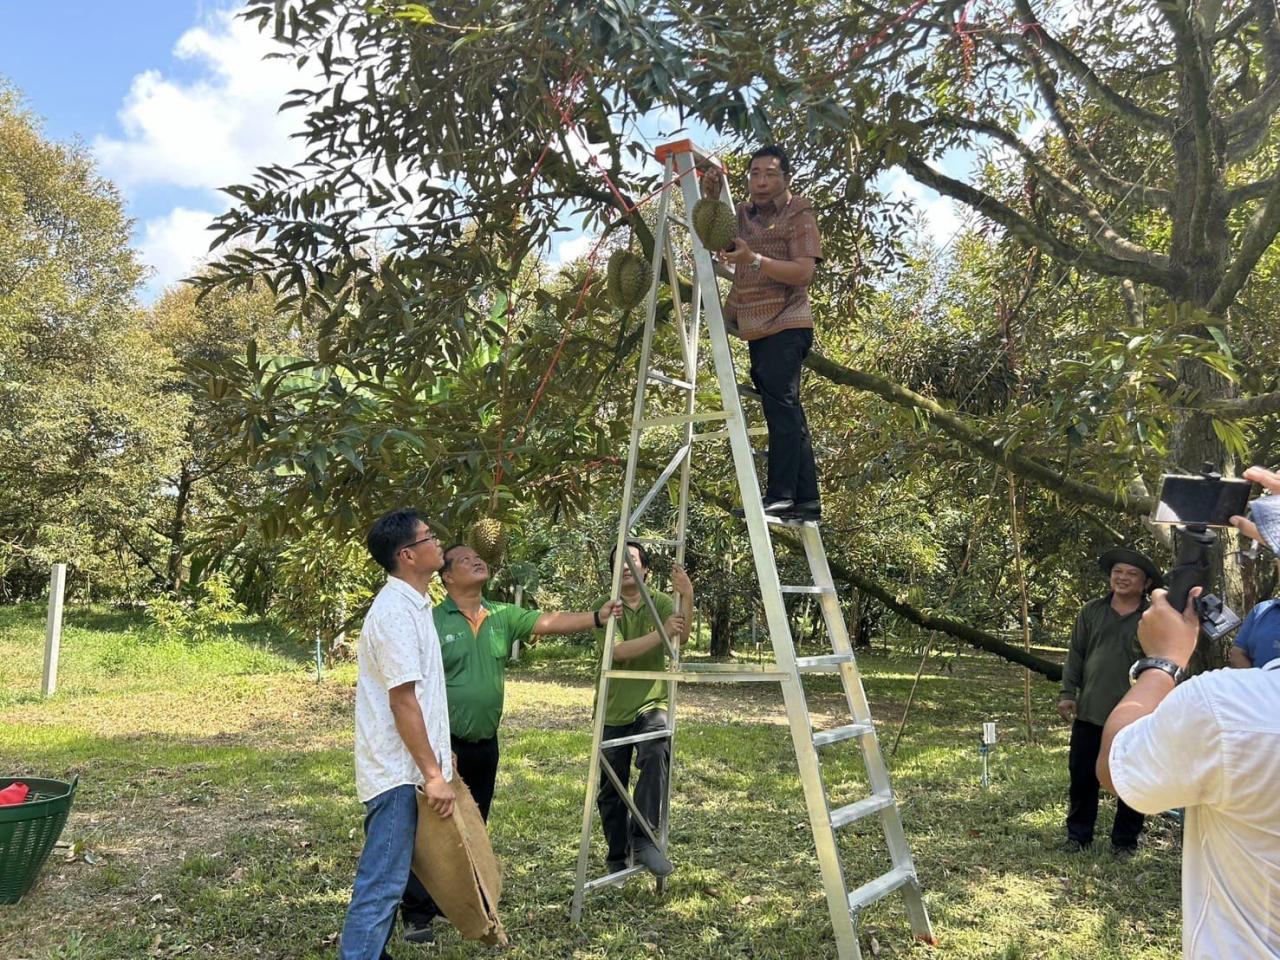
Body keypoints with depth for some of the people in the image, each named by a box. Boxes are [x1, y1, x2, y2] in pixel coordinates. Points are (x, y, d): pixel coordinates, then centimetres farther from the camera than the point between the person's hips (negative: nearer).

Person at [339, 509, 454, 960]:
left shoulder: (412, 603, 11)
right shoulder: (395, 611, -20)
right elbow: (402, 701, -23)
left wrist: (437, 756, 22)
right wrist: (433, 773, -20)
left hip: (404, 768, 10)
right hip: (398, 771, -10)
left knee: (388, 875, 18)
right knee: (382, 882, -5)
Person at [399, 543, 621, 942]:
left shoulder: (502, 616, 4)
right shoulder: (434, 622, -12)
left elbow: (548, 622, -6)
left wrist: (597, 616, -19)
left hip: (484, 744, 6)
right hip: (445, 745, -6)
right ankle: (417, 916, 10)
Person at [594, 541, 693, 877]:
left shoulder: (661, 602, -2)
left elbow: (681, 637, -22)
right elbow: (617, 651, -21)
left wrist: (687, 596, -39)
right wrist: (660, 634, -33)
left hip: (652, 704, 0)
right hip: (613, 711, 1)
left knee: (657, 754, -30)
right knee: (611, 790, 8)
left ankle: (644, 839, -21)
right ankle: (618, 860, 27)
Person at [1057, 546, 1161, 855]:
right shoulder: (1092, 611, 5)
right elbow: (1076, 655, 8)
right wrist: (1068, 692, 1)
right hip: (1090, 712, 2)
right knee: (1082, 775, 9)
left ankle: (1125, 840, 24)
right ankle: (1078, 834, 25)